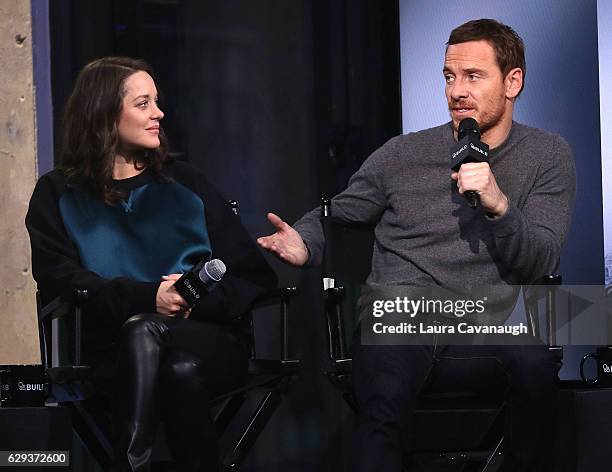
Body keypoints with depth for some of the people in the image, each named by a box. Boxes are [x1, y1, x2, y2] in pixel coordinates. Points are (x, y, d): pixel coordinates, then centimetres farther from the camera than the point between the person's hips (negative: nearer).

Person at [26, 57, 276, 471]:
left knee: (142, 333, -35)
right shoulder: (58, 195, 14)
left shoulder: (184, 184, 18)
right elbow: (60, 280, -4)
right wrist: (149, 298, -18)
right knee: (180, 370, -37)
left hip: (208, 339, 1)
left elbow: (256, 277, 12)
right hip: (113, 351, -1)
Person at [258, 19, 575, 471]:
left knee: (536, 365, -36)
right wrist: (303, 244, -1)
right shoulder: (403, 154, 13)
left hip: (486, 327, 1)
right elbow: (338, 214, 22)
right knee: (386, 402, -37)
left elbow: (540, 263, 3)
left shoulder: (547, 157, 12)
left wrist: (499, 205, -15)